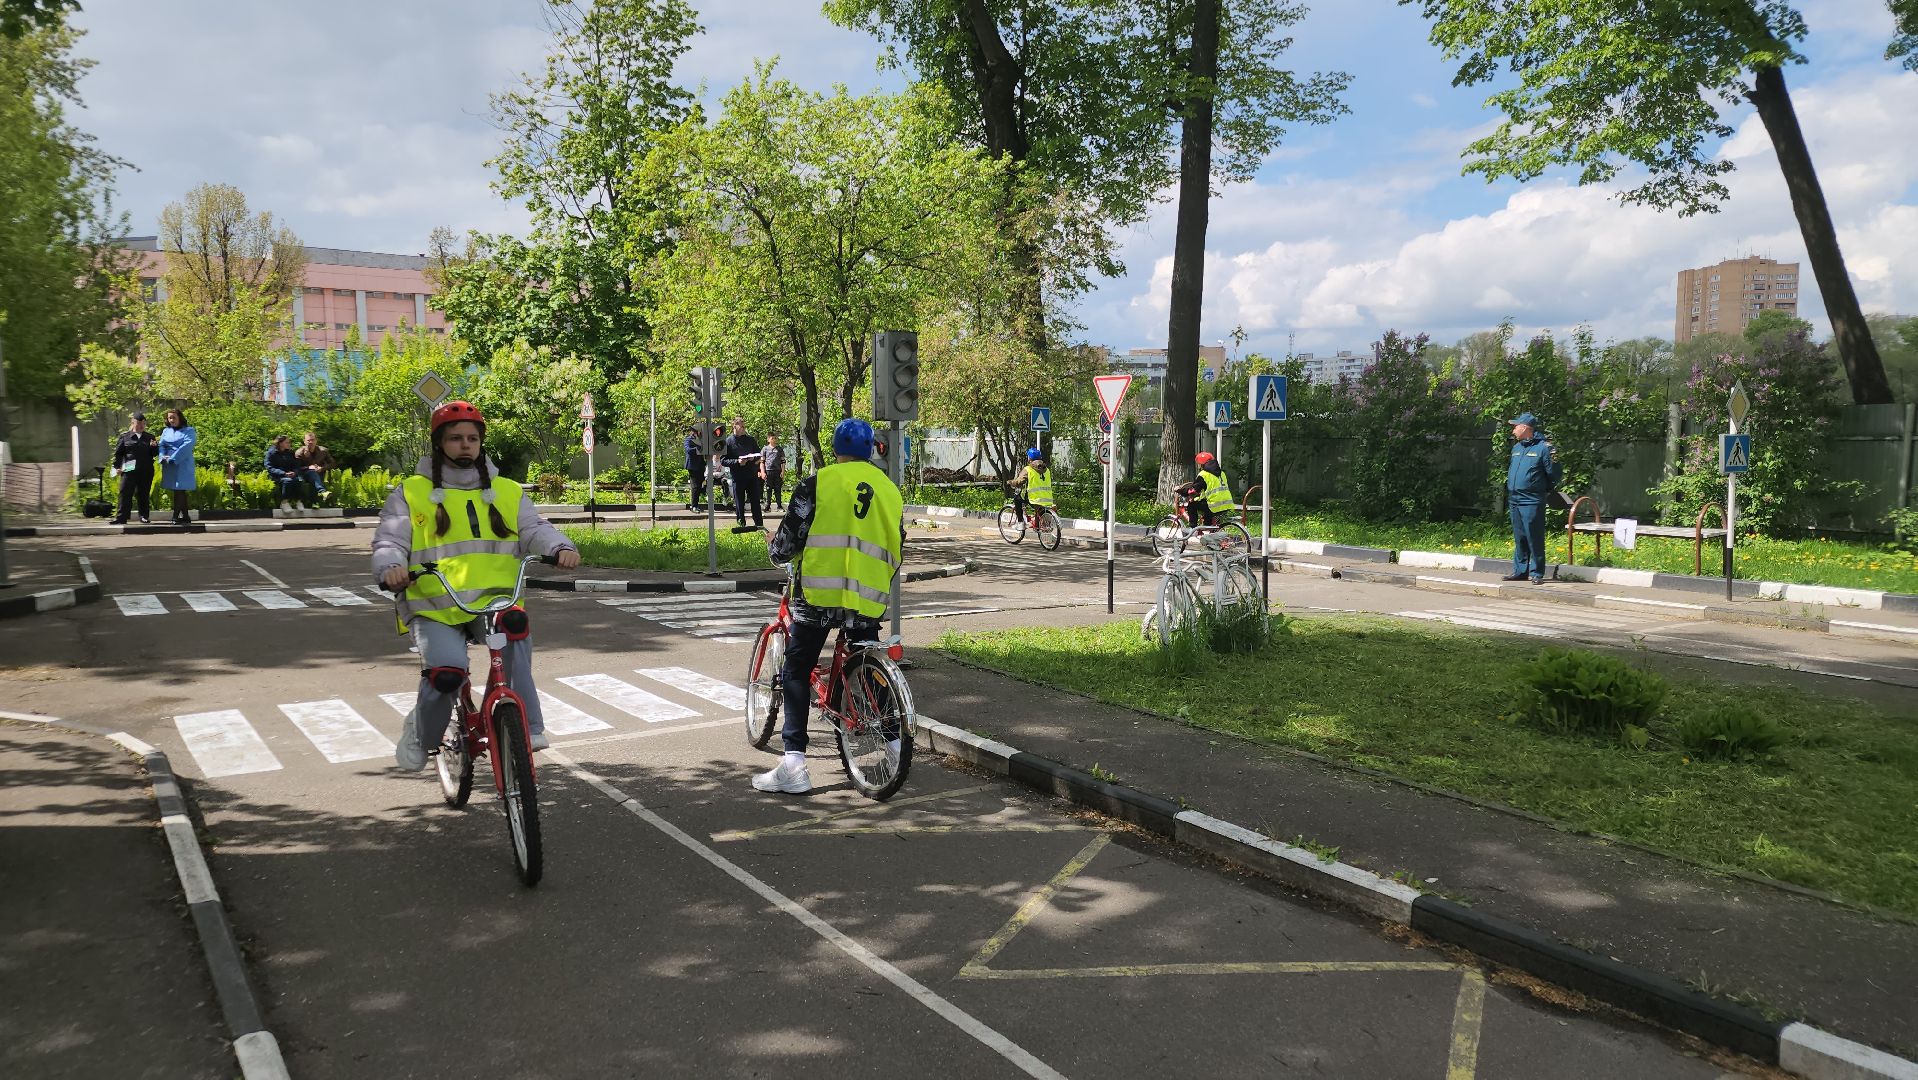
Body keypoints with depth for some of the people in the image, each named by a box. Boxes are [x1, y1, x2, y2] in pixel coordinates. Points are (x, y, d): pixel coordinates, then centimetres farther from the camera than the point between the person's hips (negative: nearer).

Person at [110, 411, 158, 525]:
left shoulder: (150, 437, 12)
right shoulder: (125, 436, 7)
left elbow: (155, 454, 12)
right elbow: (118, 452, 8)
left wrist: (154, 447, -9)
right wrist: (117, 466, 1)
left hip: (146, 471, 2)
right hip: (129, 470, -2)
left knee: (144, 494, 6)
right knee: (125, 493, -5)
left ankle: (144, 516, 13)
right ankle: (121, 517, -3)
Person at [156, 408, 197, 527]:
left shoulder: (189, 430, -1)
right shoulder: (166, 431, 16)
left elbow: (187, 446, -13)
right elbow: (161, 445, 8)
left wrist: (172, 459, -17)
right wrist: (163, 457, -12)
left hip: (182, 465, -5)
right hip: (169, 466, 5)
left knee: (179, 490, -7)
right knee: (180, 492, 8)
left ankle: (175, 517, -5)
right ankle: (186, 517, 12)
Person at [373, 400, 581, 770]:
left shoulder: (507, 492, 18)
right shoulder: (411, 493, 12)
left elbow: (534, 529, 6)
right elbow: (389, 541, 6)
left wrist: (560, 547, -17)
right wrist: (391, 566, -19)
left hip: (494, 601, 1)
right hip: (434, 607, -1)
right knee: (446, 671, -27)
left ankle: (525, 728, -27)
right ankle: (420, 735, 7)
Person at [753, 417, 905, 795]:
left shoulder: (818, 483, -2)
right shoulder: (890, 490, 13)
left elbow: (789, 540, -4)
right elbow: (896, 551, 19)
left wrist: (775, 548, 18)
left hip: (820, 593, -4)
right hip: (868, 598, 4)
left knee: (796, 672, 4)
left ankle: (793, 763, -3)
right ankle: (894, 741, 25)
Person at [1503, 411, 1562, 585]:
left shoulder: (1543, 448, -9)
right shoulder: (1516, 448, 15)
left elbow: (1553, 475, -7)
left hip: (1532, 502, -8)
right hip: (1514, 501, 8)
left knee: (1534, 539, -4)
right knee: (1519, 538, 13)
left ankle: (1536, 573, 1)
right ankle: (1520, 570, 21)